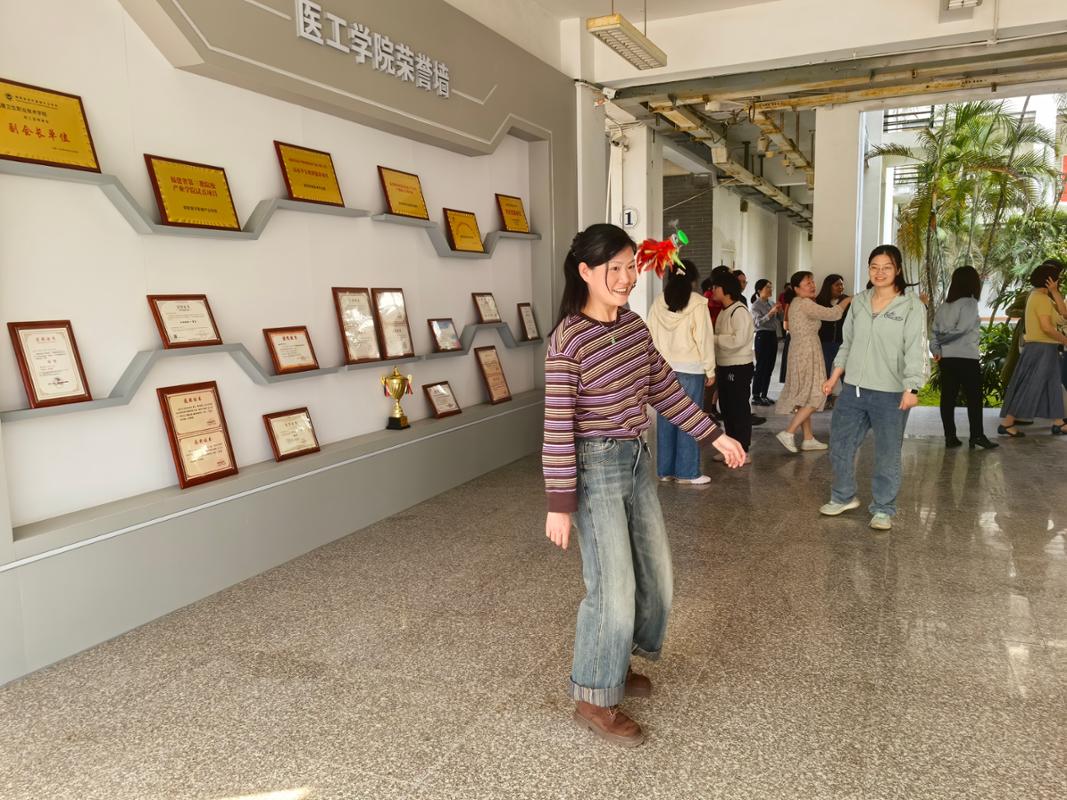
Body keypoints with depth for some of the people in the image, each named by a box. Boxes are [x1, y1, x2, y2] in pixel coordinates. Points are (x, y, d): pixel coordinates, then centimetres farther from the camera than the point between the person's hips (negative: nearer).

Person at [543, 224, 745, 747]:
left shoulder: (634, 325, 4)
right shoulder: (568, 340, -18)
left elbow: (665, 391, 14)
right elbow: (558, 426, -18)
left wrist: (716, 435, 15)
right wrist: (559, 504, -18)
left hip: (636, 459, 8)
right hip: (596, 467, -8)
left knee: (656, 574, 16)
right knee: (614, 587, -3)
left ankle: (613, 664, 37)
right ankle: (593, 700, 17)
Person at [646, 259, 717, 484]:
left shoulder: (658, 303, 3)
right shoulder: (697, 303, -8)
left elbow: (651, 337, 6)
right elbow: (704, 338, -7)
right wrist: (710, 370, 0)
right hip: (690, 368, -4)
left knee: (665, 418, 9)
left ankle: (665, 470, 16)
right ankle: (687, 472, 6)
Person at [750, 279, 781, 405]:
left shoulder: (772, 303, 12)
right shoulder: (756, 305, -8)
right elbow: (758, 322, -20)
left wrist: (779, 312, 1)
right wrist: (771, 313, -28)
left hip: (773, 335, 7)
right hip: (762, 336, -7)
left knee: (769, 367, 9)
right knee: (761, 367, -5)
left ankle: (764, 395, 17)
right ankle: (755, 397, 1)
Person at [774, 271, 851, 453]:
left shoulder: (796, 303, 15)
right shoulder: (804, 304, -15)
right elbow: (833, 314, -16)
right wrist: (846, 301, 2)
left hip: (800, 354, 10)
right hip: (807, 354, -10)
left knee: (805, 397, 11)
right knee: (815, 396, -7)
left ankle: (808, 439, 16)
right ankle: (789, 433, -12)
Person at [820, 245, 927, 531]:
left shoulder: (912, 306, -5)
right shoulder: (859, 302, 9)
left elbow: (916, 350, -11)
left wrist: (911, 389, -21)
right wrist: (834, 378, 14)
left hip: (890, 394, -5)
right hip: (853, 390, 5)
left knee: (887, 454, 2)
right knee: (840, 445, 12)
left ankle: (883, 509, 17)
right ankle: (843, 496, 31)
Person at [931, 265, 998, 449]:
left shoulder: (944, 305, 11)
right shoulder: (970, 303, -7)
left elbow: (935, 330, 6)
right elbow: (962, 328, -16)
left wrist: (935, 349, 1)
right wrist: (944, 338, -2)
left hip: (945, 357, 6)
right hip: (966, 357, -6)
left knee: (948, 396, 6)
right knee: (974, 397, 3)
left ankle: (950, 436, 7)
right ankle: (977, 435, 4)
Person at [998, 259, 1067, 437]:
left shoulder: (1037, 296, 15)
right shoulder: (1041, 298, -15)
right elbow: (1047, 327, -22)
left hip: (1042, 348, 10)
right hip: (1042, 348, -10)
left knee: (1053, 386, 14)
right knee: (1030, 387, -9)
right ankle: (1007, 423, -9)